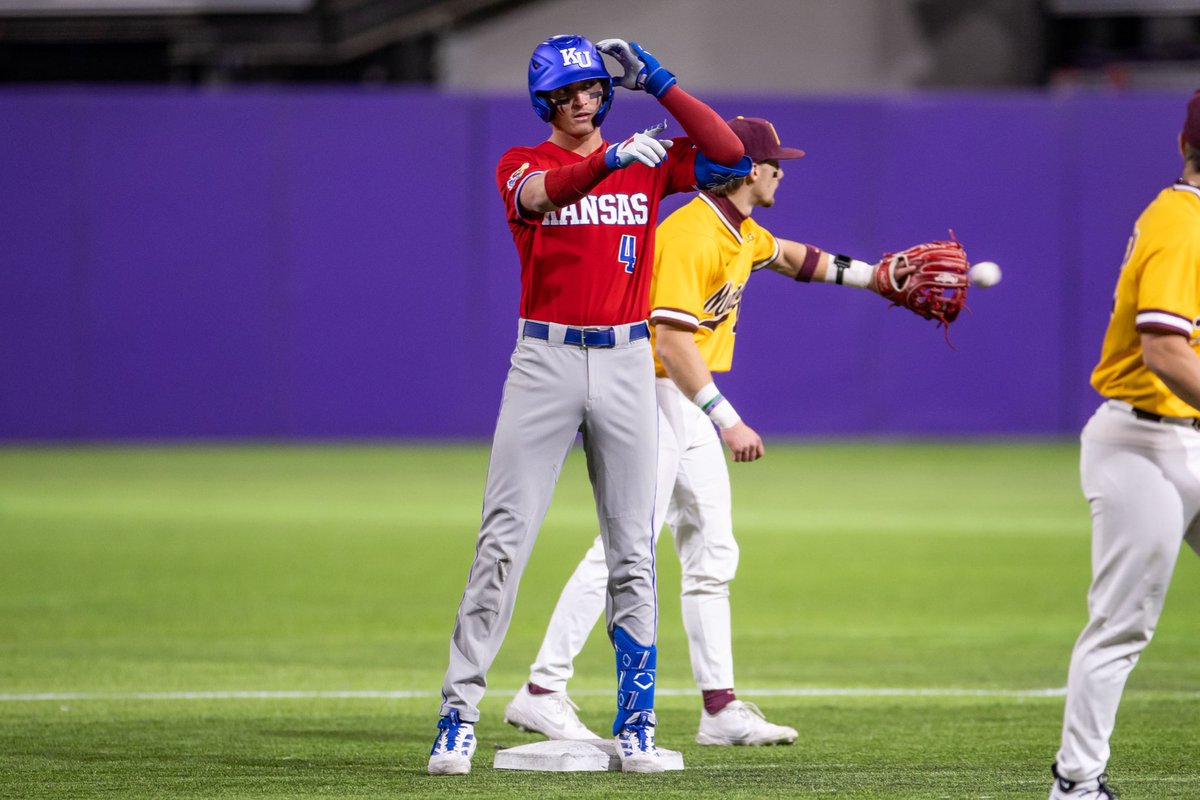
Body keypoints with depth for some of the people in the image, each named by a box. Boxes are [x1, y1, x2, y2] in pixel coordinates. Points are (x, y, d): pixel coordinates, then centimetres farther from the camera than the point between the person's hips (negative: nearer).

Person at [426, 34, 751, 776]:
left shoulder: (648, 163, 9)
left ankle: (636, 723, 9)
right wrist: (609, 161, -41)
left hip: (626, 363, 2)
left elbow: (732, 157, -3)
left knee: (633, 549, 3)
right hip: (545, 361, -2)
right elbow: (539, 194, -23)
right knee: (503, 542, -7)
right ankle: (459, 716, -6)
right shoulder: (523, 164, 1)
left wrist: (661, 85, -7)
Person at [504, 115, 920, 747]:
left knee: (712, 554, 9)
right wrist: (729, 421, -29)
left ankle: (720, 707, 12)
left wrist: (875, 277, 32)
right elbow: (673, 343, -27)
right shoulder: (691, 234, -21)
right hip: (654, 402, -10)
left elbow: (789, 257, 34)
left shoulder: (742, 232, 11)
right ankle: (541, 691, -12)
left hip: (692, 407, 10)